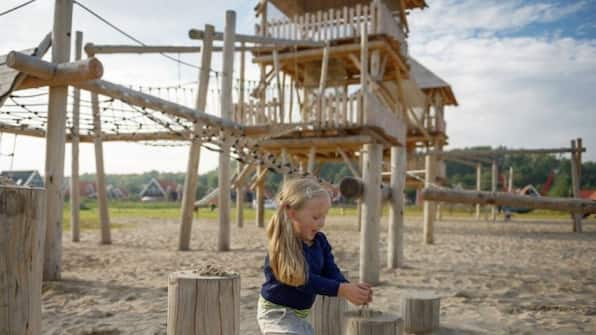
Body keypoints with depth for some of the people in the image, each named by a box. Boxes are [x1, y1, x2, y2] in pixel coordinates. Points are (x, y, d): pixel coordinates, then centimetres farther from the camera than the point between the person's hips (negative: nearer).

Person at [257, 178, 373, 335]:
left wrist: (350, 287, -30)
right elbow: (305, 280, -34)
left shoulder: (320, 241, -3)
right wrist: (342, 290, -39)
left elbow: (331, 271, -8)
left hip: (299, 313, 9)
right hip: (277, 313, -9)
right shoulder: (282, 246, -28)